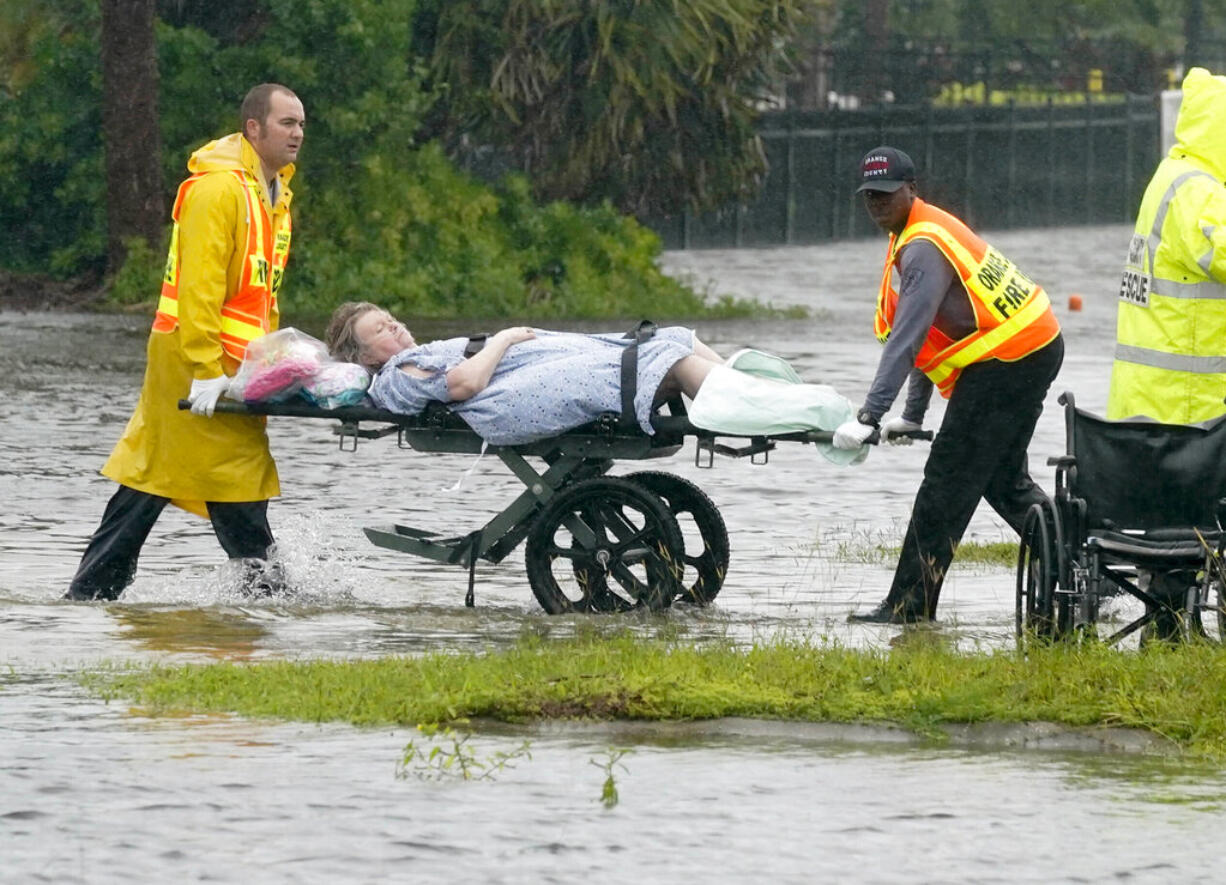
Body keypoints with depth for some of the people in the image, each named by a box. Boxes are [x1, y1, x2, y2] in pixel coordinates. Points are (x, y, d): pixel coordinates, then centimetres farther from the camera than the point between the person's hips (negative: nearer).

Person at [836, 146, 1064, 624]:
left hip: (1006, 362, -11)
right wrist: (912, 414, 16)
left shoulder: (923, 249, -19)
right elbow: (929, 333, 17)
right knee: (1002, 477, 19)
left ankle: (909, 604, -6)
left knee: (949, 479, -7)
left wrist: (869, 416, -31)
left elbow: (906, 341, -28)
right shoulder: (926, 230, 14)